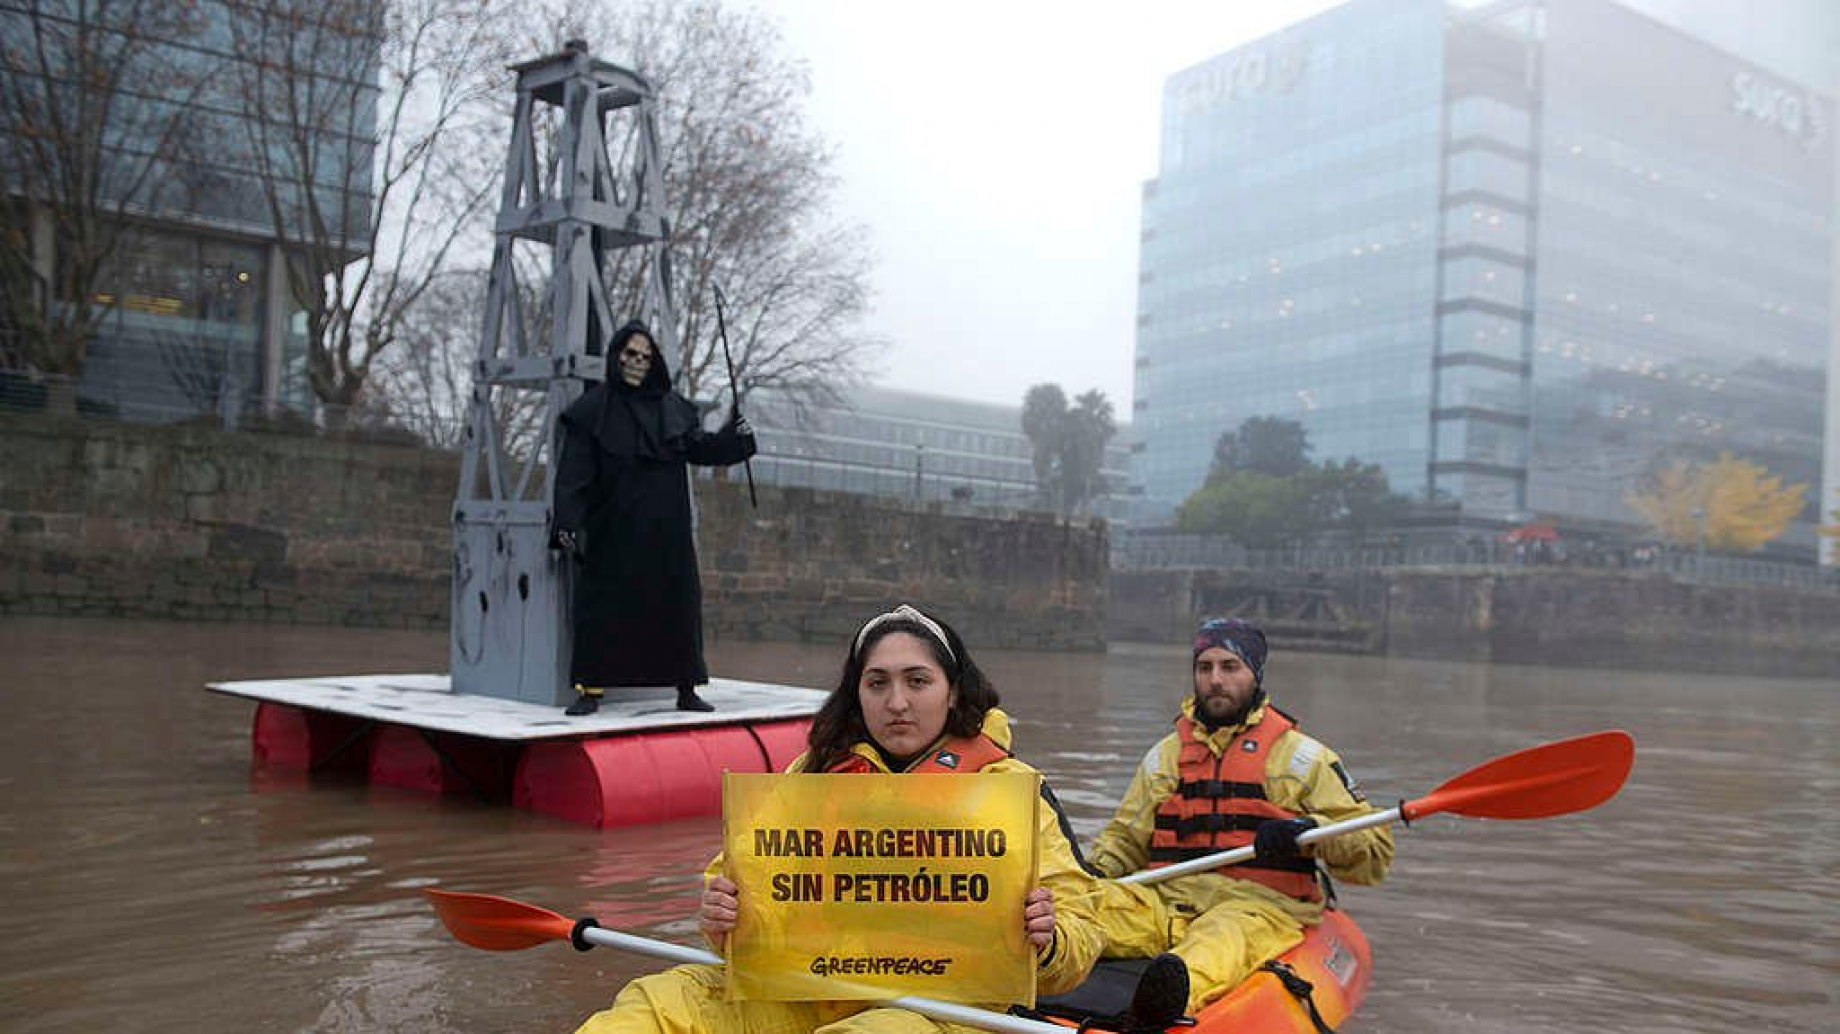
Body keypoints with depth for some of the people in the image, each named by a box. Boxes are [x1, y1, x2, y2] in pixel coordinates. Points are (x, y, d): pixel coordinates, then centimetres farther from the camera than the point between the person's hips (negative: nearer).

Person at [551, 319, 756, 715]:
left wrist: (734, 435, -3)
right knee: (602, 608, -2)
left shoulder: (672, 407, 10)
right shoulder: (593, 408, -1)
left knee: (677, 604, 5)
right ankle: (590, 690, 6)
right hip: (613, 532, -3)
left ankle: (687, 690, 14)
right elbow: (573, 472, -6)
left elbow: (700, 448, 15)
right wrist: (568, 521, -16)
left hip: (666, 532, 3)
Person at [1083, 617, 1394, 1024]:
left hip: (1261, 905, -4)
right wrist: (1094, 872, 3)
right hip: (1167, 898, 4)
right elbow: (1125, 837, 25)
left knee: (1220, 938, -40)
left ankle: (1178, 989, -72)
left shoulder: (1302, 756, 10)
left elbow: (1375, 853, 5)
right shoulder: (1165, 754, 22)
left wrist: (1310, 831, -15)